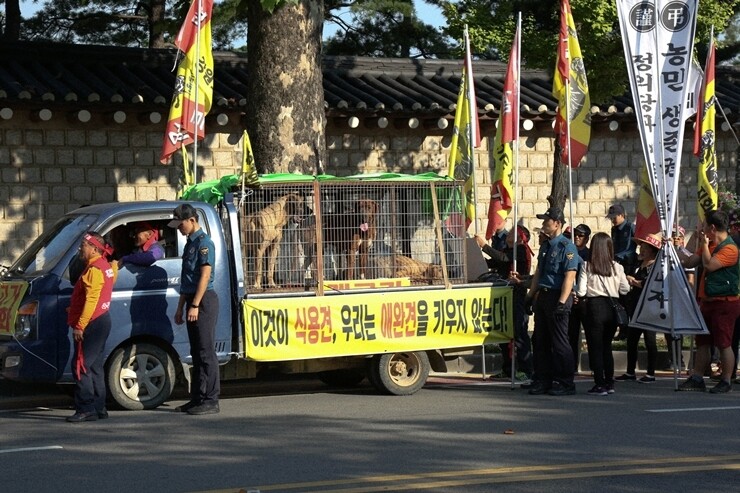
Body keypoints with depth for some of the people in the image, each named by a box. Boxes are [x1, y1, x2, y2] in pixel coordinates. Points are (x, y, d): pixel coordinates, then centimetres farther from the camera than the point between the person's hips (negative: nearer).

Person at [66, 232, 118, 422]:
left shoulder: (94, 270, -16)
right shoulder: (105, 267, 15)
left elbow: (91, 301, -23)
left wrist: (80, 325, -24)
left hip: (92, 324, -11)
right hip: (102, 321, 11)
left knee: (81, 366, -10)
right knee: (95, 366, 14)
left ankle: (86, 409, -12)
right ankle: (99, 408, 17)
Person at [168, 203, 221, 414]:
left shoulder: (204, 243, -11)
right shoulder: (190, 243, 18)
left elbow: (205, 275, -18)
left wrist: (195, 305, -21)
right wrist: (181, 307, 20)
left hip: (204, 301, -10)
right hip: (193, 302, 10)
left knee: (206, 352, -8)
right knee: (196, 352, 10)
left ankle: (210, 401, -7)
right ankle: (197, 399, 14)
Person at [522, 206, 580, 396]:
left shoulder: (566, 247, -11)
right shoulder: (545, 246, 15)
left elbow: (570, 276, -17)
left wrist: (562, 302, -23)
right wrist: (531, 295, 16)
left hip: (557, 297, -9)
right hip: (542, 296, 9)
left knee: (559, 343, -4)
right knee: (540, 341, 11)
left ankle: (565, 383, 2)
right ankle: (542, 380, 18)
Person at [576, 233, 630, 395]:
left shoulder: (587, 266, -8)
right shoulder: (617, 267, 0)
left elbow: (581, 292, -11)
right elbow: (625, 290, 4)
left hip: (594, 306, -3)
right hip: (612, 307, 4)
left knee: (595, 347, 3)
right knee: (607, 346, 16)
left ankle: (600, 384, 0)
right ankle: (609, 383, 18)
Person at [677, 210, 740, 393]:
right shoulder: (709, 245, 15)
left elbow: (709, 265, -24)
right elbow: (690, 262, 16)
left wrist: (704, 244, -11)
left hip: (725, 302, -9)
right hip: (707, 301, 9)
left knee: (723, 343, -4)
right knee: (702, 342, 10)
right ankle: (697, 379, 14)